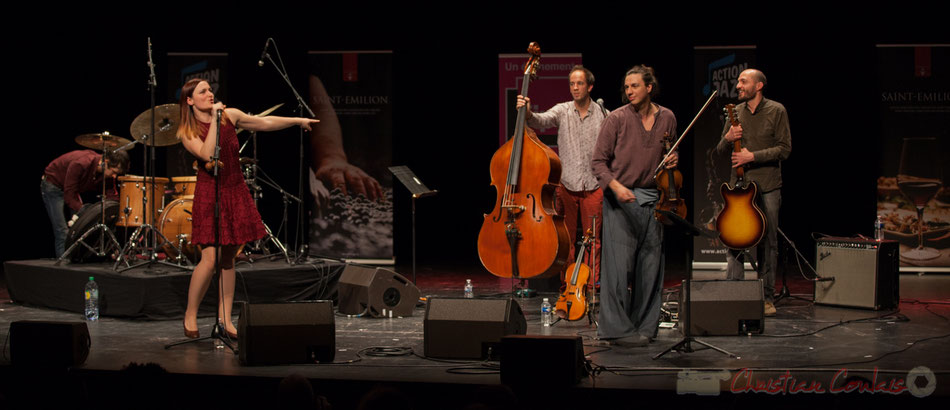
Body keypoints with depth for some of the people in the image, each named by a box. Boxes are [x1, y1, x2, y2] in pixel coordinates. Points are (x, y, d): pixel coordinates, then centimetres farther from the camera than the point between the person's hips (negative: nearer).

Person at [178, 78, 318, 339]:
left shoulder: (230, 115, 4)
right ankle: (190, 316, 3)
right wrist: (214, 120, -22)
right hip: (210, 194, -5)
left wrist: (298, 121, 17)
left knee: (228, 258, 7)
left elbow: (264, 123, 14)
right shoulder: (187, 132, -7)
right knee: (209, 259, -12)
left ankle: (225, 318, 12)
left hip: (236, 192, 5)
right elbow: (208, 154, -24)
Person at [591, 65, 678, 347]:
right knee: (619, 263, -7)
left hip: (652, 198, 4)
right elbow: (598, 161, -5)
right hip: (620, 197, -4)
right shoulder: (617, 118, -5)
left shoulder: (667, 118, 8)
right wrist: (616, 187, -19)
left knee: (650, 264, 6)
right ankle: (618, 328, -2)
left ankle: (645, 326, 15)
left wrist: (673, 160, 1)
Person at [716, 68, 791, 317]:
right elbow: (720, 151, 14)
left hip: (768, 186, -3)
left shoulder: (776, 111, -1)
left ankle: (766, 297, 11)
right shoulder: (736, 112, 10)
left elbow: (785, 149, -7)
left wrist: (752, 156, -15)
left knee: (768, 242, 3)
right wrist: (728, 138, -8)